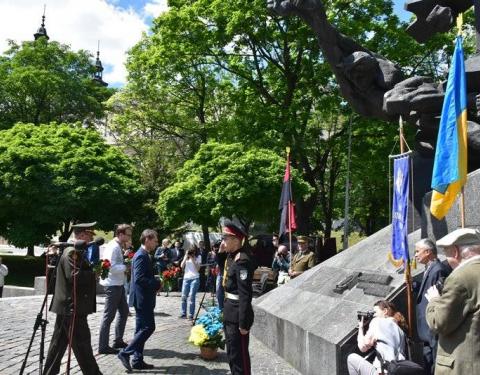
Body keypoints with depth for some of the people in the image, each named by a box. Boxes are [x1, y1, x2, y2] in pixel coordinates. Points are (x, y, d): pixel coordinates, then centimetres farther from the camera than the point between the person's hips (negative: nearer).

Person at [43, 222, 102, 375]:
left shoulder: (78, 252, 16)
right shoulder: (72, 252, -16)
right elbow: (73, 277, -26)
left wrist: (95, 269, 7)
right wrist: (94, 272, -17)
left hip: (67, 307, 10)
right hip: (73, 307, -10)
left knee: (59, 343, 15)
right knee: (82, 345, -3)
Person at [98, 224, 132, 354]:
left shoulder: (119, 247, 12)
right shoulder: (113, 247, -18)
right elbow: (112, 268, -25)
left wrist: (125, 268, 1)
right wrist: (126, 267, -18)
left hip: (119, 284, 10)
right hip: (112, 285, -10)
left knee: (124, 312, 17)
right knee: (109, 316, -2)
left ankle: (118, 340, 28)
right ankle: (103, 346, 7)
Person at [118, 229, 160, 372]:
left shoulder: (143, 255, 14)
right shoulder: (141, 256, -18)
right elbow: (139, 278, -26)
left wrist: (156, 281, 7)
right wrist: (157, 283, -19)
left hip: (143, 298, 10)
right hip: (142, 298, -10)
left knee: (142, 329, 12)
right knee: (148, 327, -7)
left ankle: (138, 360, 17)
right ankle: (125, 353, -2)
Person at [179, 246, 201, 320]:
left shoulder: (198, 257, 2)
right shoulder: (186, 257, 10)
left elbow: (198, 268, -6)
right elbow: (182, 266, 1)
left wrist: (193, 260, -12)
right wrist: (185, 258, -7)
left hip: (195, 278, -3)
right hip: (186, 278, 3)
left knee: (192, 297, -8)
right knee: (184, 296, 1)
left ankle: (191, 315, -4)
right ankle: (183, 313, 12)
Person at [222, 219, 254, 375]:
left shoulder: (242, 260, -22)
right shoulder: (231, 257, 8)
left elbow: (245, 295, -23)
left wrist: (243, 323, -22)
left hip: (238, 315, -10)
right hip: (230, 313, 10)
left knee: (239, 354, 3)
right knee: (232, 353, 20)